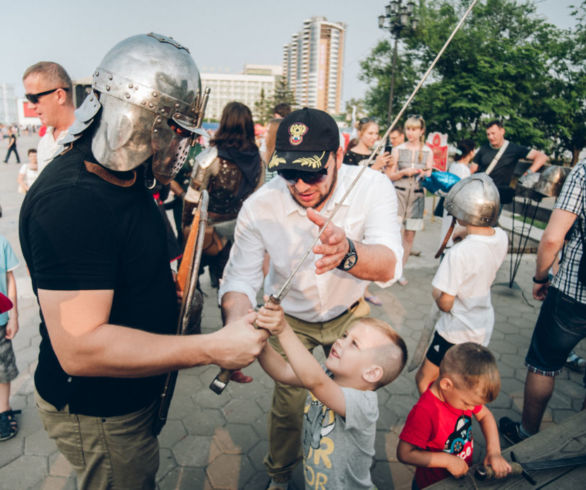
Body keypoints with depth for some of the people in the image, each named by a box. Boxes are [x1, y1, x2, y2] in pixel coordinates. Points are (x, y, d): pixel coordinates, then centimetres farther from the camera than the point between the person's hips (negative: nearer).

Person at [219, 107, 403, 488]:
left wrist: (348, 253, -65)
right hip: (290, 318, 0)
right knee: (287, 403, 10)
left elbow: (388, 266, -41)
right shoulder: (260, 206, -28)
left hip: (349, 314, 1)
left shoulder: (372, 188, -30)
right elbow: (241, 277, -27)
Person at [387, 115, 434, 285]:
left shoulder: (428, 152, 6)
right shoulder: (398, 150, 2)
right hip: (399, 193, -2)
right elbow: (389, 175, 2)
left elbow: (429, 177, 10)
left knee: (410, 234, 6)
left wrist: (424, 174, -12)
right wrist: (404, 172, -14)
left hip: (417, 196, 2)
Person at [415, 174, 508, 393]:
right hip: (484, 327, 8)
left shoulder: (459, 253, -31)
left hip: (457, 332, -8)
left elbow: (445, 304, -23)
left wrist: (435, 290, -4)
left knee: (424, 380, 10)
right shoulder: (501, 238, -10)